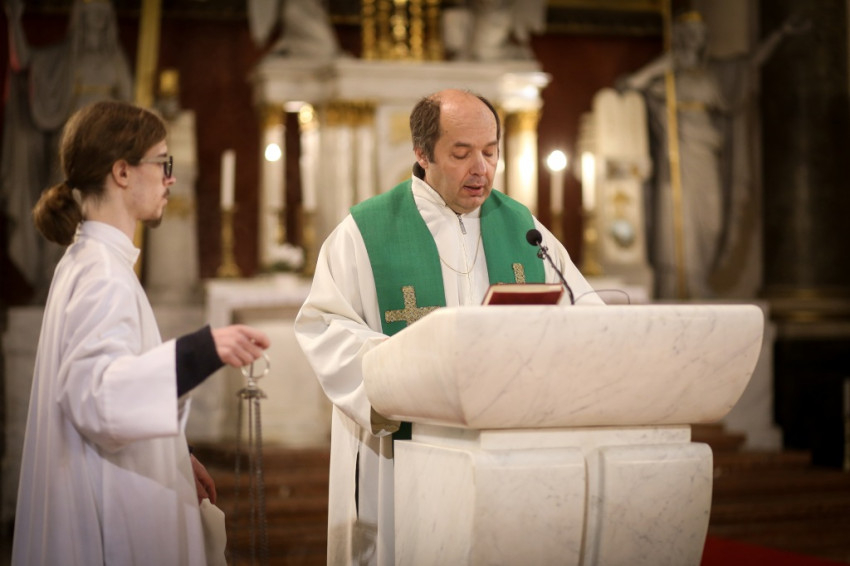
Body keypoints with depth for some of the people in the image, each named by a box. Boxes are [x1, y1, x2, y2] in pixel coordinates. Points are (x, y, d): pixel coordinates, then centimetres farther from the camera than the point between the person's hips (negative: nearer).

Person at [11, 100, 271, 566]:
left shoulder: (87, 262, 13)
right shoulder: (105, 277, -18)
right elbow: (93, 392, -33)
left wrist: (176, 457, 24)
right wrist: (202, 352, -42)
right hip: (112, 513, -10)